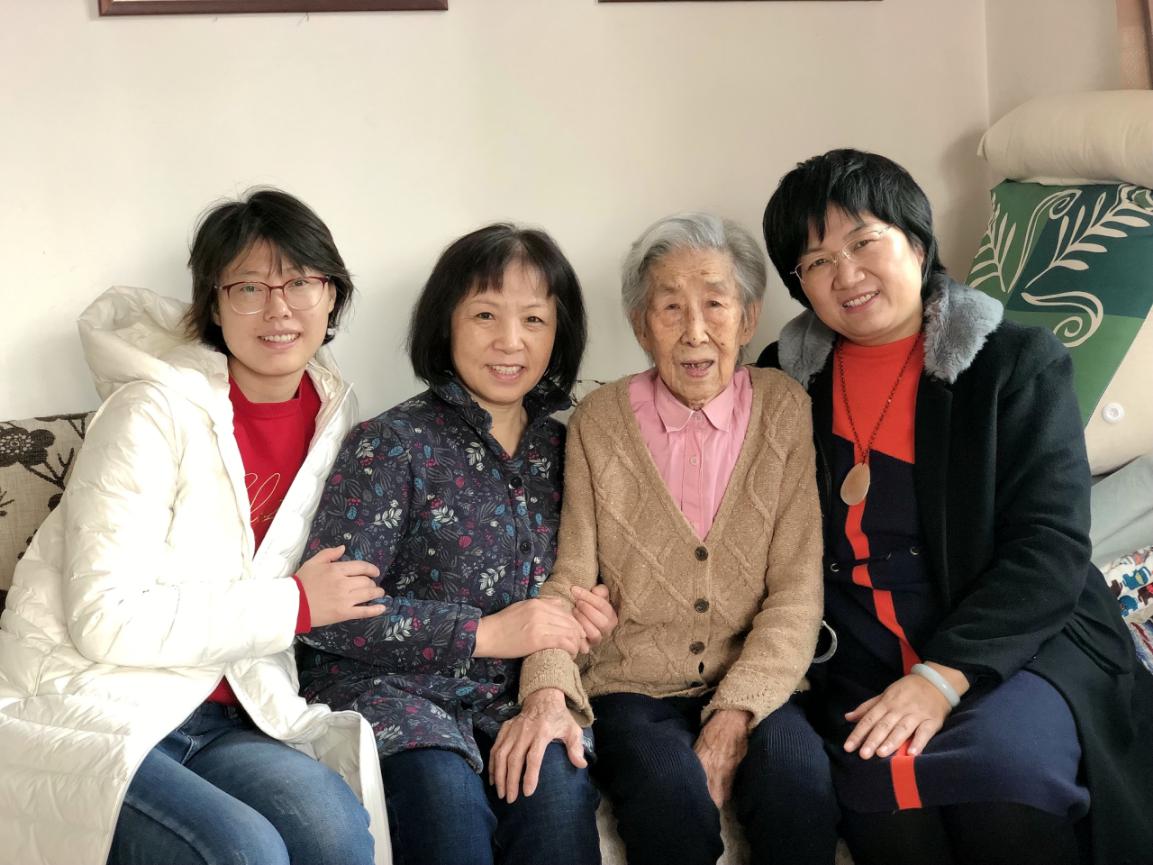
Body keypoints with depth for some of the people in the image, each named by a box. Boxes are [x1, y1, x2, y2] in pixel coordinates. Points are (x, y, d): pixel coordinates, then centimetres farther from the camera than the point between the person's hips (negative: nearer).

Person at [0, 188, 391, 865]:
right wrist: (296, 604, -15)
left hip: (215, 717, 5)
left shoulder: (336, 410, 5)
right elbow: (109, 619, -21)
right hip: (82, 712, -5)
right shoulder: (158, 410, -14)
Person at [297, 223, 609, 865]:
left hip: (514, 702, 4)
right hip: (389, 687, -4)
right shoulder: (393, 444, -3)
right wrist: (481, 633, -14)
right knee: (445, 791, -34)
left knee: (560, 784, -29)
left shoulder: (558, 449, 13)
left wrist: (585, 615, 1)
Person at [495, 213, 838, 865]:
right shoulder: (599, 420, 4)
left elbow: (797, 591, -3)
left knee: (799, 779, -30)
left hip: (754, 688, 1)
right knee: (673, 793, -30)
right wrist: (548, 694, -19)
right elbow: (570, 579, -1)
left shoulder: (788, 413, 3)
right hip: (631, 689, 0)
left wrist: (734, 716, -15)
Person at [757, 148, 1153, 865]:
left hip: (1018, 645, -1)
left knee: (1000, 756, -32)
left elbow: (1049, 550, -8)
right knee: (880, 780, -29)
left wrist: (943, 675, -20)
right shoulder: (785, 381, 10)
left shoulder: (1020, 364, 0)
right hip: (861, 665, 2)